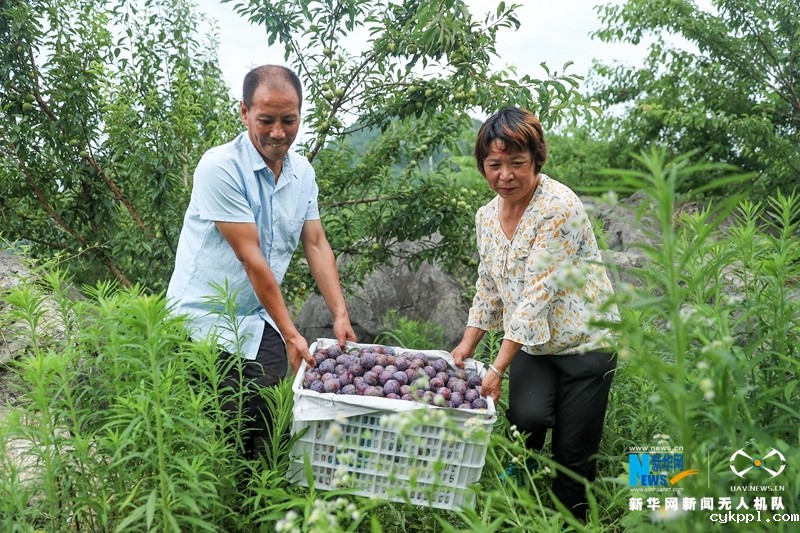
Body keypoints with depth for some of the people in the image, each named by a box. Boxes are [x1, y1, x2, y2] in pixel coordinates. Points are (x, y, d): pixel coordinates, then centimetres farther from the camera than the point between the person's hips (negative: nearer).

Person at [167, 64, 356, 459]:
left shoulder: (303, 172, 4)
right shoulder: (220, 167, -18)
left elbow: (316, 245, 7)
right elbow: (251, 259, -20)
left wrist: (340, 315, -3)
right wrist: (291, 335, -19)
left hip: (259, 323, 6)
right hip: (204, 322, -6)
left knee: (269, 433, 4)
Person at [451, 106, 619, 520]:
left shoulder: (559, 207, -19)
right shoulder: (486, 216, 4)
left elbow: (538, 295, -24)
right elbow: (488, 290, 13)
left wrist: (498, 368, -24)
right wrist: (467, 345, 3)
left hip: (582, 343, -4)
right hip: (531, 345, 5)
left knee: (573, 456, -1)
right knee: (527, 419, -20)